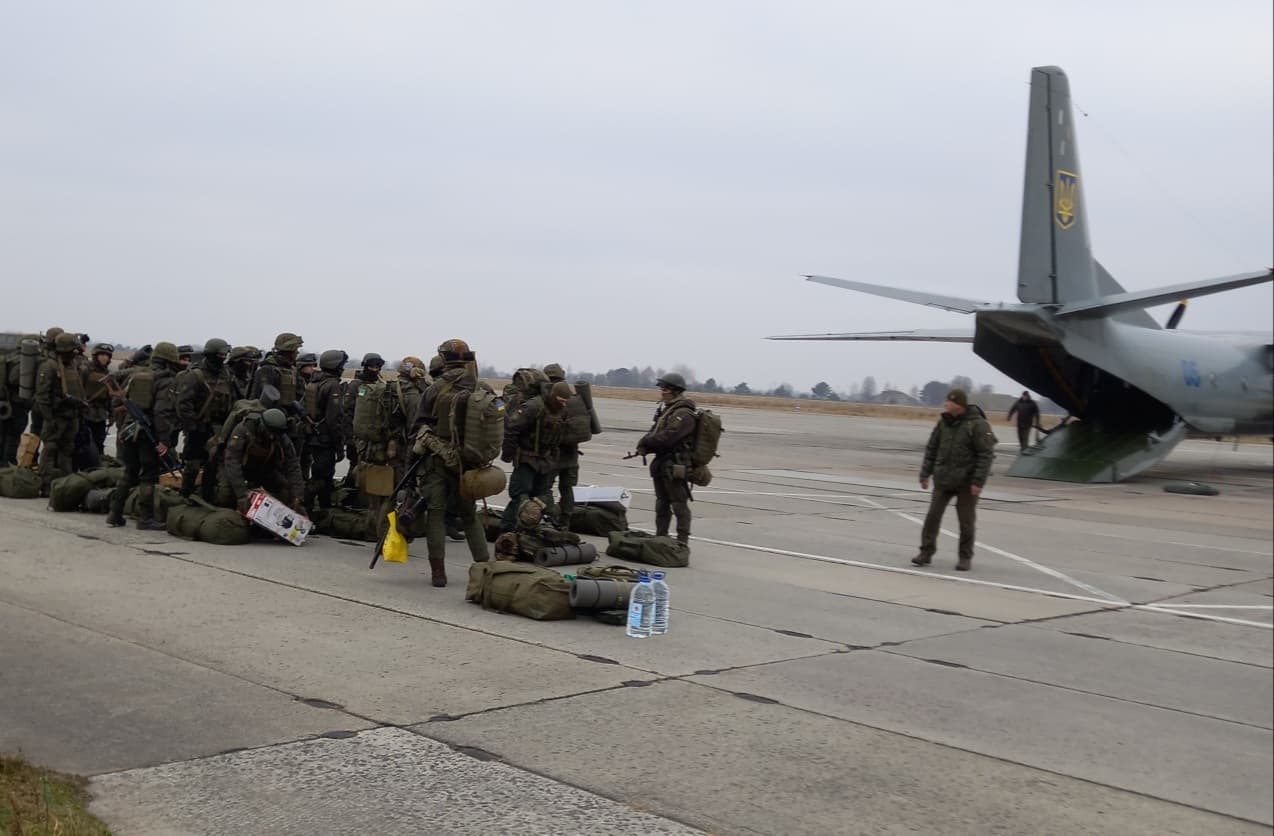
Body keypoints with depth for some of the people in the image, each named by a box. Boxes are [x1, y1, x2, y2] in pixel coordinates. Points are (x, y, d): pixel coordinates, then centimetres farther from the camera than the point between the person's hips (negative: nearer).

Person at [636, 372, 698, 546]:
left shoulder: (683, 414, -18)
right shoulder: (666, 410, 14)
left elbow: (666, 438, -24)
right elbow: (654, 432, 14)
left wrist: (645, 442, -8)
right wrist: (645, 445, -6)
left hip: (675, 467, -10)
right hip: (662, 464, 10)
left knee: (679, 504, -5)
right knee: (662, 504, 17)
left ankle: (682, 541, -2)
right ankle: (660, 537, 26)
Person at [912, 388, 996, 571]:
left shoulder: (977, 425, -12)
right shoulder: (944, 422, 4)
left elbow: (986, 455, -14)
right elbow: (931, 449, 11)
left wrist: (978, 481, -19)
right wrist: (925, 473, 8)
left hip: (966, 483, -5)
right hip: (943, 480, 5)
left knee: (966, 521, 5)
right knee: (932, 515, 3)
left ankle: (965, 557, 16)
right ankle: (926, 552, 12)